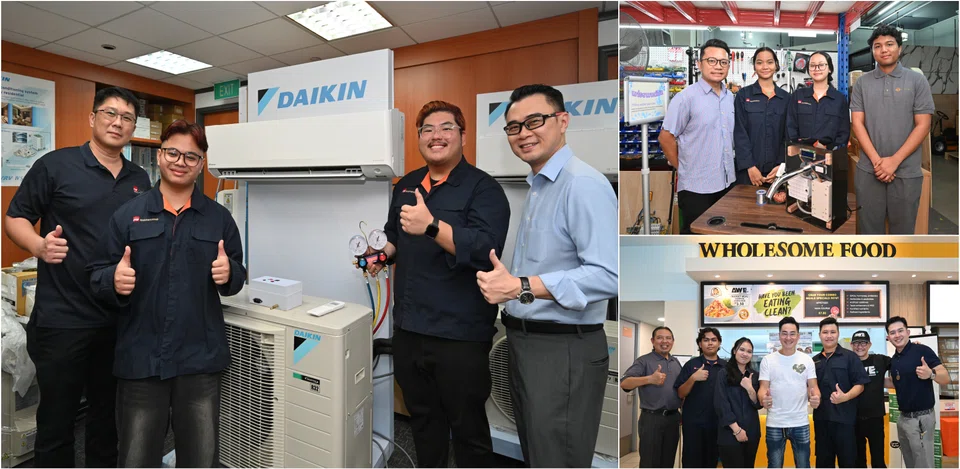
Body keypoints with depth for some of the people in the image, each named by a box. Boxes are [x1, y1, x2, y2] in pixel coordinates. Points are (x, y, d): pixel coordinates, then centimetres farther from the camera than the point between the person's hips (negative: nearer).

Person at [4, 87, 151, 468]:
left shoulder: (140, 180, 9)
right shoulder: (56, 165, -4)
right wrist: (39, 245, -22)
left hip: (121, 319, 4)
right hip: (62, 318, -4)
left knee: (109, 414, 18)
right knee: (56, 418, 9)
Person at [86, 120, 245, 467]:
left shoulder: (219, 217, 4)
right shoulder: (127, 214, 3)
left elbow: (239, 275, 6)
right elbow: (96, 275, 3)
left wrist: (229, 274, -16)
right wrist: (114, 281, -19)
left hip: (200, 359, 0)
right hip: (140, 358, 0)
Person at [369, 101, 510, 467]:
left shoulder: (483, 188, -9)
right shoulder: (406, 185, 11)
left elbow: (486, 249, -24)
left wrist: (431, 226, -34)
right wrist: (384, 254, 4)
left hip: (459, 334, -6)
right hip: (409, 327, 7)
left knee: (466, 425, 11)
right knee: (422, 417, 24)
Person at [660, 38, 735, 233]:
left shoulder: (730, 98, 10)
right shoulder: (686, 97, -11)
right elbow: (666, 138, -11)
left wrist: (727, 168, 13)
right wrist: (683, 169, -4)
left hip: (727, 182, 7)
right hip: (696, 186, -6)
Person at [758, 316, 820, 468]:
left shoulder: (807, 360, 3)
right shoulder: (767, 360, -3)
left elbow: (813, 386, 1)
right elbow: (763, 387, -5)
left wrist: (815, 397, -22)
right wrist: (763, 398, -28)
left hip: (800, 423, 1)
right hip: (774, 424, -1)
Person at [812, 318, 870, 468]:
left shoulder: (850, 357, -2)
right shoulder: (814, 360, 11)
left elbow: (859, 384, -7)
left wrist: (845, 397, -23)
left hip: (844, 417, -4)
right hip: (821, 417, 4)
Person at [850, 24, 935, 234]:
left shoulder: (917, 80, 3)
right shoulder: (862, 83, 5)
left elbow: (923, 125, -1)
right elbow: (857, 123, 0)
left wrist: (894, 161, -12)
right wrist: (876, 160, -10)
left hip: (906, 171, 0)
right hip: (868, 169, 0)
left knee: (903, 227, 9)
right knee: (869, 225, 8)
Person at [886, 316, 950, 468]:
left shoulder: (922, 350, -13)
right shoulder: (893, 360, 7)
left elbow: (946, 379, -18)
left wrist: (931, 374, -37)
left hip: (921, 418, -7)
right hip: (903, 417, 7)